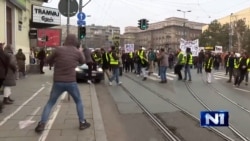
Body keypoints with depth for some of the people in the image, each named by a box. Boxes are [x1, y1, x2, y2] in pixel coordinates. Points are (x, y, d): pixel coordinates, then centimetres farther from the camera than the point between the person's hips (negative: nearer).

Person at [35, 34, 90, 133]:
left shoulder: (59, 50, -4)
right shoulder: (78, 52, -1)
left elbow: (48, 60, 6)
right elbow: (83, 61, 19)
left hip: (58, 82, 0)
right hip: (71, 82, 0)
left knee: (50, 103, 15)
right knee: (78, 101, 20)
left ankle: (41, 124, 9)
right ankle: (82, 123, 22)